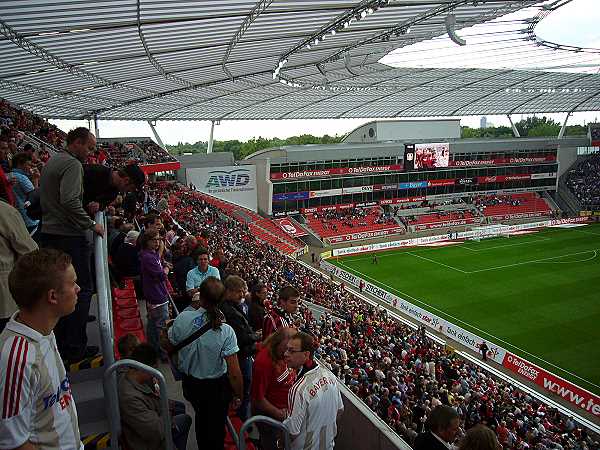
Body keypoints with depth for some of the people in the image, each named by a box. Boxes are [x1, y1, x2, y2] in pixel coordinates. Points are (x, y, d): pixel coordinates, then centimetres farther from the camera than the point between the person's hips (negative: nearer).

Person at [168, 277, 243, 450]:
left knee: (201, 418, 32)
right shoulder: (226, 331, -29)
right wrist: (238, 396, -7)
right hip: (216, 387, -4)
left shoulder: (182, 318, -22)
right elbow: (234, 374, -25)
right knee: (216, 426, 23)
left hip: (189, 383, 4)